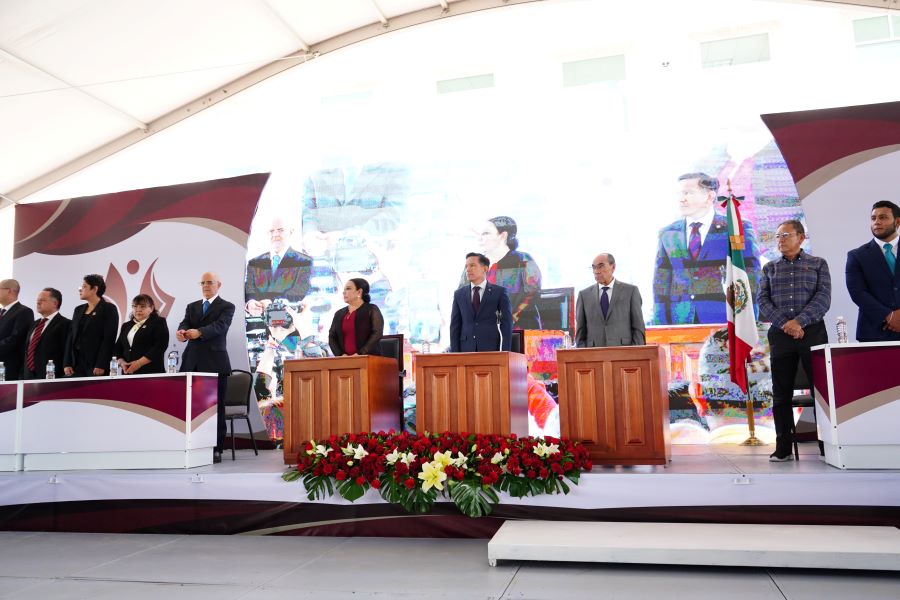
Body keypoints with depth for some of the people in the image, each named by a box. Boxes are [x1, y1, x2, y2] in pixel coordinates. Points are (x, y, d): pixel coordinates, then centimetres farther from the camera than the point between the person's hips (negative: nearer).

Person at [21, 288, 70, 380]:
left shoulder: (65, 324, -6)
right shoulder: (34, 324, 21)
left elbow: (66, 354, -12)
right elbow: (27, 351, 21)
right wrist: (22, 377, 13)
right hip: (28, 377, 7)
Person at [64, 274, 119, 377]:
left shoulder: (109, 309, -3)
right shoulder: (78, 310, 17)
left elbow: (109, 339, -10)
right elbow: (71, 337, 14)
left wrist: (101, 366, -17)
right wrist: (67, 364, 3)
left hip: (96, 364, -6)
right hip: (76, 364, 6)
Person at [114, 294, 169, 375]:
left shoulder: (159, 322, 2)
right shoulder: (126, 326, 21)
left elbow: (160, 346, -10)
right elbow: (118, 347, 18)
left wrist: (139, 363, -15)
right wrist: (121, 362, -3)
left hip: (151, 371, -5)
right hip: (128, 373, 5)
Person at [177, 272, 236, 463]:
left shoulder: (227, 307, 3)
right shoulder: (192, 306, 18)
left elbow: (220, 326, -15)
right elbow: (185, 324, 2)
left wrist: (199, 332, -33)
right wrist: (182, 332, -23)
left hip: (215, 363, -4)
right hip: (192, 362, 4)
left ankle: (216, 449, 4)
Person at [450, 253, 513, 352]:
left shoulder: (499, 292, 4)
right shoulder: (459, 294, 11)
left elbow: (506, 324, 1)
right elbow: (455, 327, 9)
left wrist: (505, 352, -8)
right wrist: (455, 354, 0)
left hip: (491, 349, -2)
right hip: (466, 349, 2)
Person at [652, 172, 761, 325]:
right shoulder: (667, 234, 11)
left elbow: (750, 276, -2)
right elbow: (661, 282, 9)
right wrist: (660, 325, 2)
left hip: (723, 321, -2)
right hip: (678, 321, 3)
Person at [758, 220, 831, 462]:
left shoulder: (818, 264, 8)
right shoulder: (770, 268, 13)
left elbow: (823, 297, -4)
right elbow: (763, 301, 4)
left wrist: (800, 321, -17)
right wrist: (785, 324, -11)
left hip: (812, 331, -2)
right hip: (780, 334, 2)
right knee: (781, 394, 2)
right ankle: (783, 448, 6)